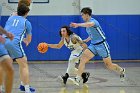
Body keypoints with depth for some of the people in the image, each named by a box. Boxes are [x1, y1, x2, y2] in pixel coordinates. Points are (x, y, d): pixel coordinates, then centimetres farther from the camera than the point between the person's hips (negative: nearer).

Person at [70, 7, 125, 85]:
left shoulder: (93, 21, -19)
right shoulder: (87, 23, 8)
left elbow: (89, 24, -46)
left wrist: (77, 25, -49)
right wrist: (87, 39, 14)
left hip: (102, 45, -7)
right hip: (93, 45, 7)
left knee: (109, 65, 3)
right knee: (83, 58, -16)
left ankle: (121, 70, 34)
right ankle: (78, 78, -19)